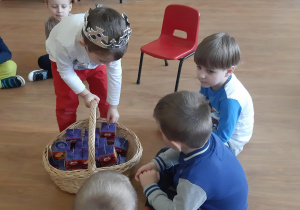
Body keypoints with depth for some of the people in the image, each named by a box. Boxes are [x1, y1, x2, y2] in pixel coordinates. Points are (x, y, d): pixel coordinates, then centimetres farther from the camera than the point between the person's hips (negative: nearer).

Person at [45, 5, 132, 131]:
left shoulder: (111, 45, -37)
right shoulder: (65, 44, -46)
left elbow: (115, 74, -24)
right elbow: (66, 72, -25)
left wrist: (113, 106, -15)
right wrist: (85, 94, -26)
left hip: (94, 64, 2)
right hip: (66, 61, -2)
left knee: (105, 97, 3)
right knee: (67, 103, -1)